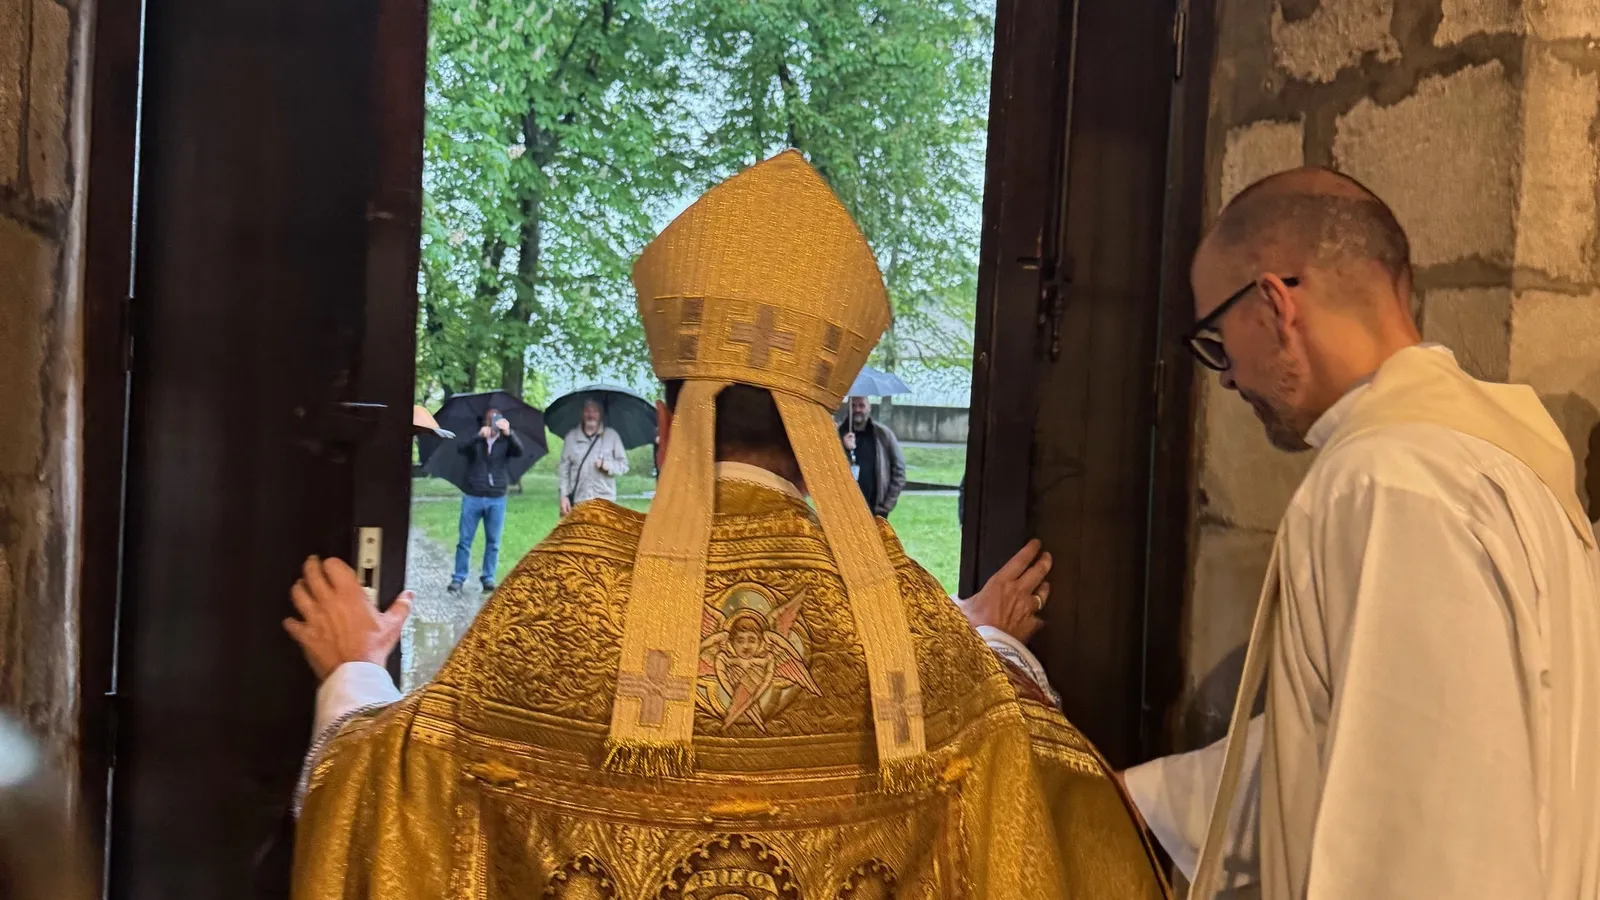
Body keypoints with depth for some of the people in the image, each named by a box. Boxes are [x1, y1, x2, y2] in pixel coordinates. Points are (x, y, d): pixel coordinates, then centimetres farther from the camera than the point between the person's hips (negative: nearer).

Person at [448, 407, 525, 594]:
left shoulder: (506, 441, 5)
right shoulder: (475, 440, 4)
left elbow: (520, 451, -15)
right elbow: (462, 449, -16)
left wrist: (509, 433, -33)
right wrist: (478, 436, -35)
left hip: (497, 500, 0)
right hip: (472, 497, 0)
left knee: (493, 542, 4)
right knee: (464, 540, 1)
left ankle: (488, 579, 11)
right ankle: (458, 578, 7)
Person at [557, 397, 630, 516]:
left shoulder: (612, 436, 5)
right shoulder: (571, 437, 7)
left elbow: (624, 465, 7)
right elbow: (563, 469, 7)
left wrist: (608, 465, -13)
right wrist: (564, 495, 0)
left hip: (604, 499, -1)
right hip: (578, 500, 1)